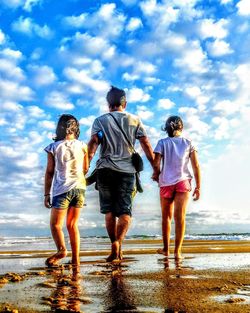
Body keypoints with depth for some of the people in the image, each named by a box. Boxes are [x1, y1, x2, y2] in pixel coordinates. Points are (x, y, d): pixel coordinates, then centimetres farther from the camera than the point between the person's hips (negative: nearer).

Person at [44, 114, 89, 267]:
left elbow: (49, 172, -2)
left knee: (55, 224, 6)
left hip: (62, 188, -3)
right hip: (80, 187, 4)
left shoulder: (54, 147, -4)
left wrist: (46, 194, 3)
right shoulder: (82, 146, 2)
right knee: (72, 225, 11)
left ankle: (61, 249, -16)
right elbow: (85, 169, 11)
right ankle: (76, 259, 9)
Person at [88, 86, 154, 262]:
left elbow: (93, 144, -8)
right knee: (125, 211, 2)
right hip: (127, 171, 0)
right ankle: (118, 242, -22)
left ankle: (116, 248, 11)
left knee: (109, 211, 12)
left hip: (105, 170, 0)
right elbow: (146, 145, 4)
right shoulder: (135, 120, 11)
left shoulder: (100, 121, 7)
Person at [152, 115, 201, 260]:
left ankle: (166, 249, 24)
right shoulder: (188, 143, 6)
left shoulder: (162, 142, 3)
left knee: (166, 217, 13)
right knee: (180, 217, -3)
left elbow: (156, 165, -5)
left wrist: (157, 176, 15)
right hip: (183, 182, 0)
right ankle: (177, 251, -11)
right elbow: (196, 166, 0)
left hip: (166, 183, 0)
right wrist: (198, 187, 4)